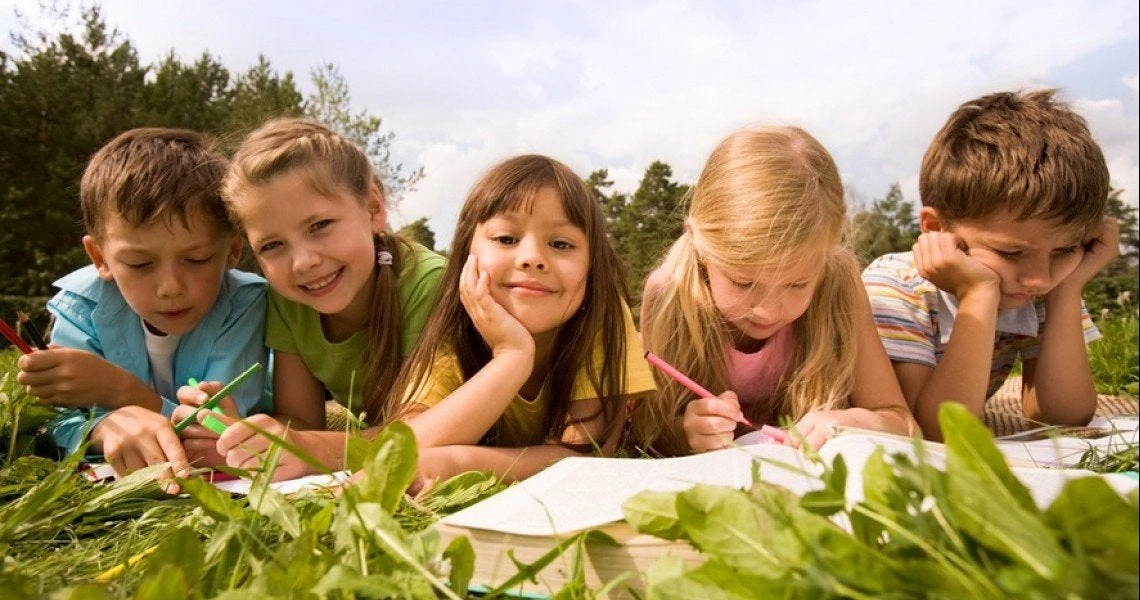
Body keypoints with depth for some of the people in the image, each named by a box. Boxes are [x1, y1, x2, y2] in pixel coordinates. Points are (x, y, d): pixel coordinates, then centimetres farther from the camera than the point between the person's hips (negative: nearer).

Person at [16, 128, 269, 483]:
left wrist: (119, 391, -34)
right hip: (114, 482, 2)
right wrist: (108, 426, -40)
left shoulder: (244, 305, -23)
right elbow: (60, 427, -18)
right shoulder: (83, 305, -15)